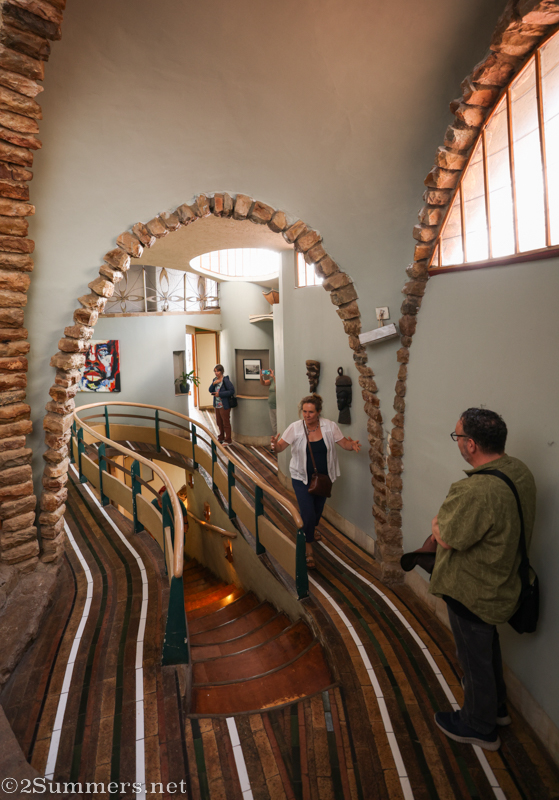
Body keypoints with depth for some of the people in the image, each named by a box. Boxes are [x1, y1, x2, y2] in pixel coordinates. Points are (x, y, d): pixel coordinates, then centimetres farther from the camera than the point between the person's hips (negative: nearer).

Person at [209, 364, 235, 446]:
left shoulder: (225, 380, -16)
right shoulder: (215, 380, 8)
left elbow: (232, 391, -20)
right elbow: (210, 390, 8)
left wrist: (220, 394, -21)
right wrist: (213, 384, -11)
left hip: (224, 405, -8)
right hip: (217, 405, 8)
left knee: (226, 423, 2)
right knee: (219, 422, 19)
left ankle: (228, 440, 13)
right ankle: (221, 438, 35)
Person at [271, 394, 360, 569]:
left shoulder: (329, 426, -12)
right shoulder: (295, 428, -18)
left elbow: (344, 443, -6)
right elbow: (281, 446, -23)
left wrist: (353, 444, -29)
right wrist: (275, 446, -47)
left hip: (323, 477, 3)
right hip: (302, 478, -3)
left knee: (318, 509, 23)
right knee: (308, 514, -7)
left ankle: (311, 530, 57)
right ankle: (308, 549, 17)